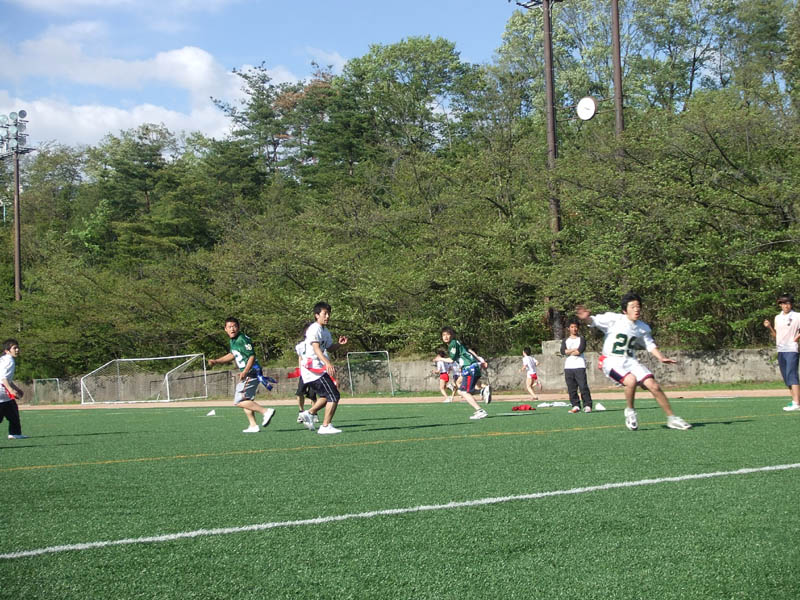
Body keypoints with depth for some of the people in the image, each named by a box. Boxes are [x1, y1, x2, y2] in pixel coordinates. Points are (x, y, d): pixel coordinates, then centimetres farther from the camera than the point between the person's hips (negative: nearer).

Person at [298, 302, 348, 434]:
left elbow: (329, 348, 29)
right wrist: (327, 363, -39)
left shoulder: (325, 331, 18)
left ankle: (309, 413, 25)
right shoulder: (314, 329, -13)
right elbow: (316, 348, -25)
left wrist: (339, 344, 8)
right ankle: (326, 426, -9)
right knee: (334, 396, -10)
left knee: (326, 396, 21)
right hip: (314, 368, -10)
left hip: (319, 369, 10)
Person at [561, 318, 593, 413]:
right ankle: (575, 405, 5)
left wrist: (569, 352, -1)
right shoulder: (565, 340, 16)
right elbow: (563, 351, -2)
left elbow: (580, 351, -10)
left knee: (583, 386, -9)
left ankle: (587, 405, -7)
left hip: (579, 366, -4)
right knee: (571, 388, 1)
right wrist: (575, 349, -7)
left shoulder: (581, 339, 7)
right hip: (568, 367, 4)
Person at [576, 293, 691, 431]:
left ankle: (672, 419, 1)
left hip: (630, 361, 5)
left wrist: (661, 358, 6)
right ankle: (630, 411, -6)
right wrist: (586, 318, -42)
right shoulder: (614, 319, -11)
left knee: (653, 385, -12)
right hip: (611, 361, -5)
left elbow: (650, 345, 20)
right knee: (631, 380, -33)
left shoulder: (643, 328, 6)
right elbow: (593, 321, -19)